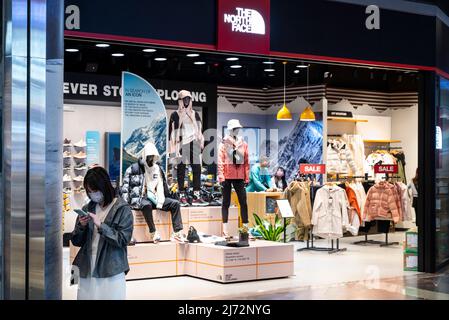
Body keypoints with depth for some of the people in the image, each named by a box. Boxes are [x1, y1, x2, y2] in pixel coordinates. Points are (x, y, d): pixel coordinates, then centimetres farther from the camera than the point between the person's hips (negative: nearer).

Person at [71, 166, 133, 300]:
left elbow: (123, 239, -11)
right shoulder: (87, 208, 10)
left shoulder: (122, 209, -4)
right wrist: (81, 226, -8)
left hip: (111, 272, -4)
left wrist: (101, 225, -18)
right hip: (86, 270, 4)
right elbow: (76, 241, 12)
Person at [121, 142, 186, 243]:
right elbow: (125, 188, -2)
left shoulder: (157, 169, 15)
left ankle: (177, 233, -22)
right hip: (139, 199, -5)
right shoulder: (133, 169, 0)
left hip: (153, 198, 6)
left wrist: (160, 202, 0)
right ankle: (153, 233, -33)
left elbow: (160, 187, 14)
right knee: (147, 204, -40)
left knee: (175, 203, -13)